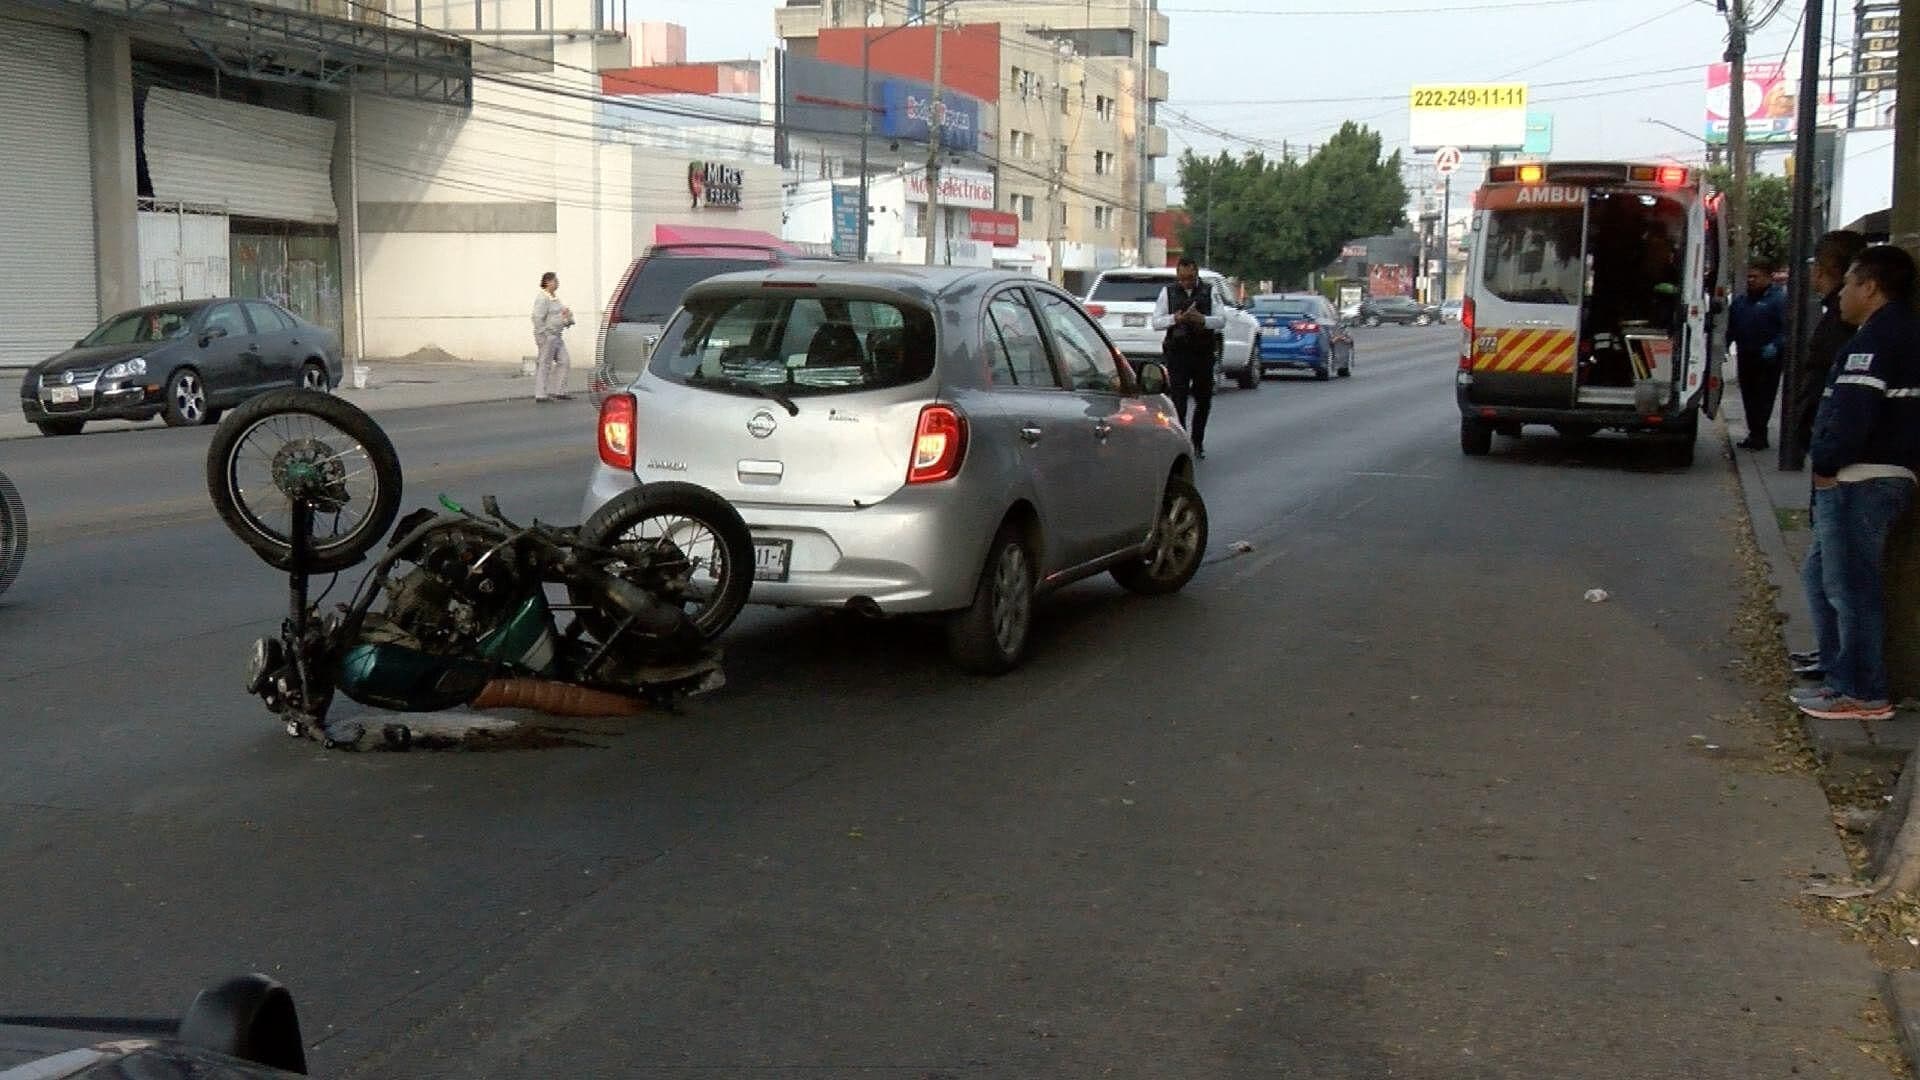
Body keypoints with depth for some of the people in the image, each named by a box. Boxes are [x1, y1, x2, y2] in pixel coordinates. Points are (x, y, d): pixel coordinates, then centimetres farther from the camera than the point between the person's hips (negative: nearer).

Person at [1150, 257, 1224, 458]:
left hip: (1203, 353, 2)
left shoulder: (1209, 292, 6)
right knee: (1178, 401, -10)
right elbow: (1156, 322, 1)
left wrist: (1202, 320, -21)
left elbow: (1222, 321, -2)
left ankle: (1198, 442, 29)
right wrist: (1175, 319, -17)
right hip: (1177, 353, -2)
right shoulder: (1168, 292, 6)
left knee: (1204, 400, 12)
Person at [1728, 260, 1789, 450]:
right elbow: (1731, 329, 22)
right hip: (1746, 357, 7)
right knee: (1748, 395, 9)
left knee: (1764, 397, -6)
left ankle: (1758, 435, -4)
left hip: (1768, 358, -7)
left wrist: (1775, 346, -25)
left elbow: (1787, 328, -13)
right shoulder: (1740, 300, 16)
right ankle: (1756, 433, 18)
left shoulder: (1779, 299, -6)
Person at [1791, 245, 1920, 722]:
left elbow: (1853, 414, -26)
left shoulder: (1876, 339, -16)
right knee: (1821, 575, 19)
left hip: (1858, 482, -11)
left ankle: (1864, 694, 3)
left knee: (1850, 586, -3)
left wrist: (1825, 464, -14)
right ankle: (1843, 674, 25)